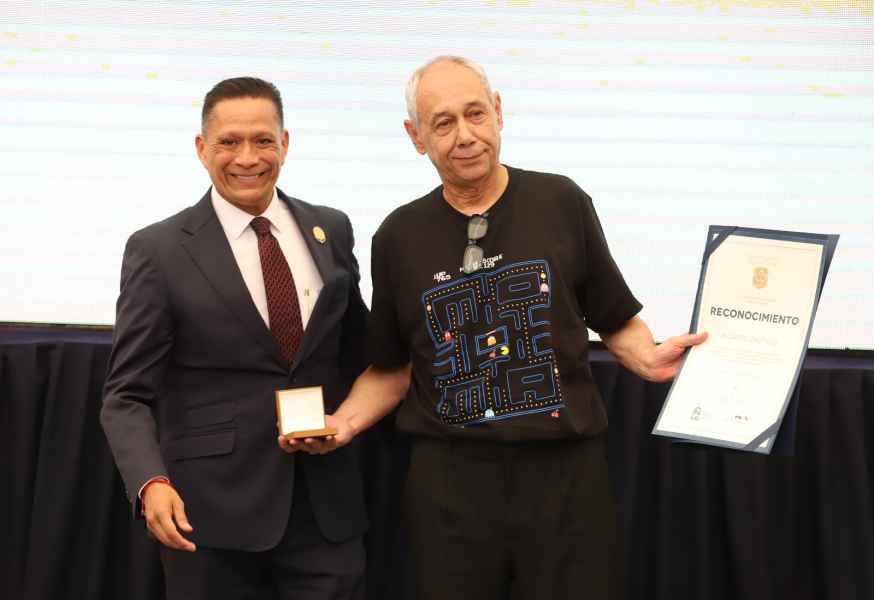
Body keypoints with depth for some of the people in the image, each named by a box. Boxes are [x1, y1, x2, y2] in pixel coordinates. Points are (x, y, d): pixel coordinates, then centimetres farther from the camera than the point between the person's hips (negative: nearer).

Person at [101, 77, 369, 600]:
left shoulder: (332, 230, 7)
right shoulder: (159, 251, -5)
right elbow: (128, 395, -7)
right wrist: (152, 484, -21)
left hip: (327, 503, 3)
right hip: (212, 510, -3)